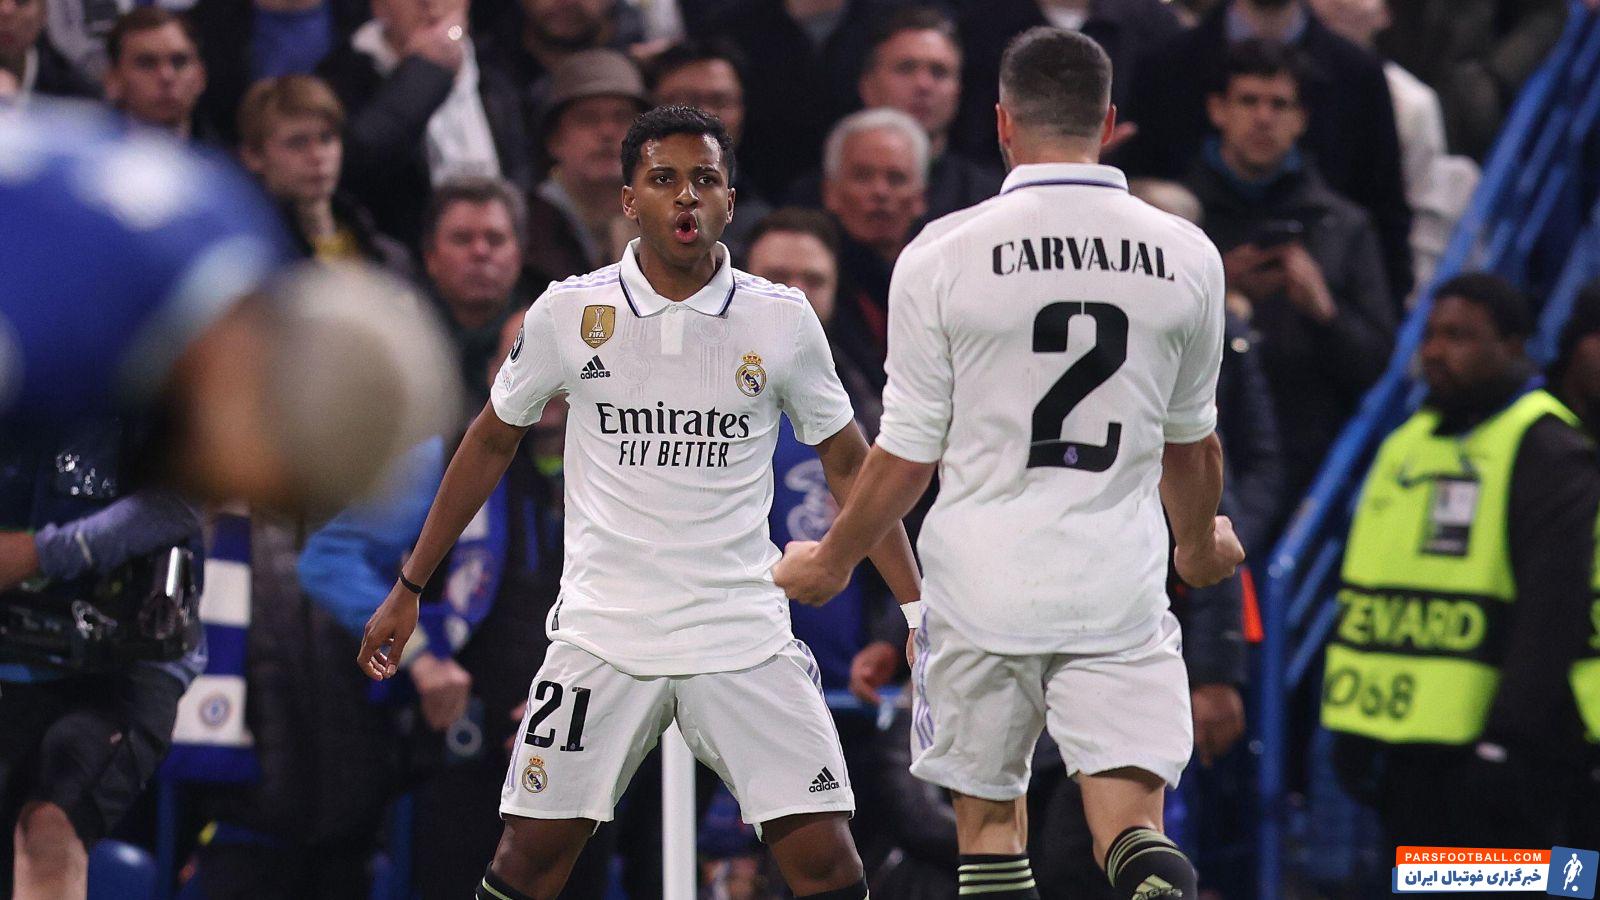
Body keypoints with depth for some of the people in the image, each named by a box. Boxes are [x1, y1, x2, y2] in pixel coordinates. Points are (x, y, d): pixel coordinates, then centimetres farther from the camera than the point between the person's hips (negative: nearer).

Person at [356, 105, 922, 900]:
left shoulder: (782, 320, -1)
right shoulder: (568, 313, 0)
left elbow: (848, 464, 9)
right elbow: (491, 443, 13)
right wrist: (409, 589, 15)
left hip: (745, 639, 0)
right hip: (602, 632, 0)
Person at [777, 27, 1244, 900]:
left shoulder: (943, 254, -7)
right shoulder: (1184, 256, 1)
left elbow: (907, 458, -2)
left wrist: (830, 562, 16)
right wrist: (1202, 543, 36)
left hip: (984, 590, -1)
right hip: (1121, 596, 1)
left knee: (988, 818, 14)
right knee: (1130, 822, -2)